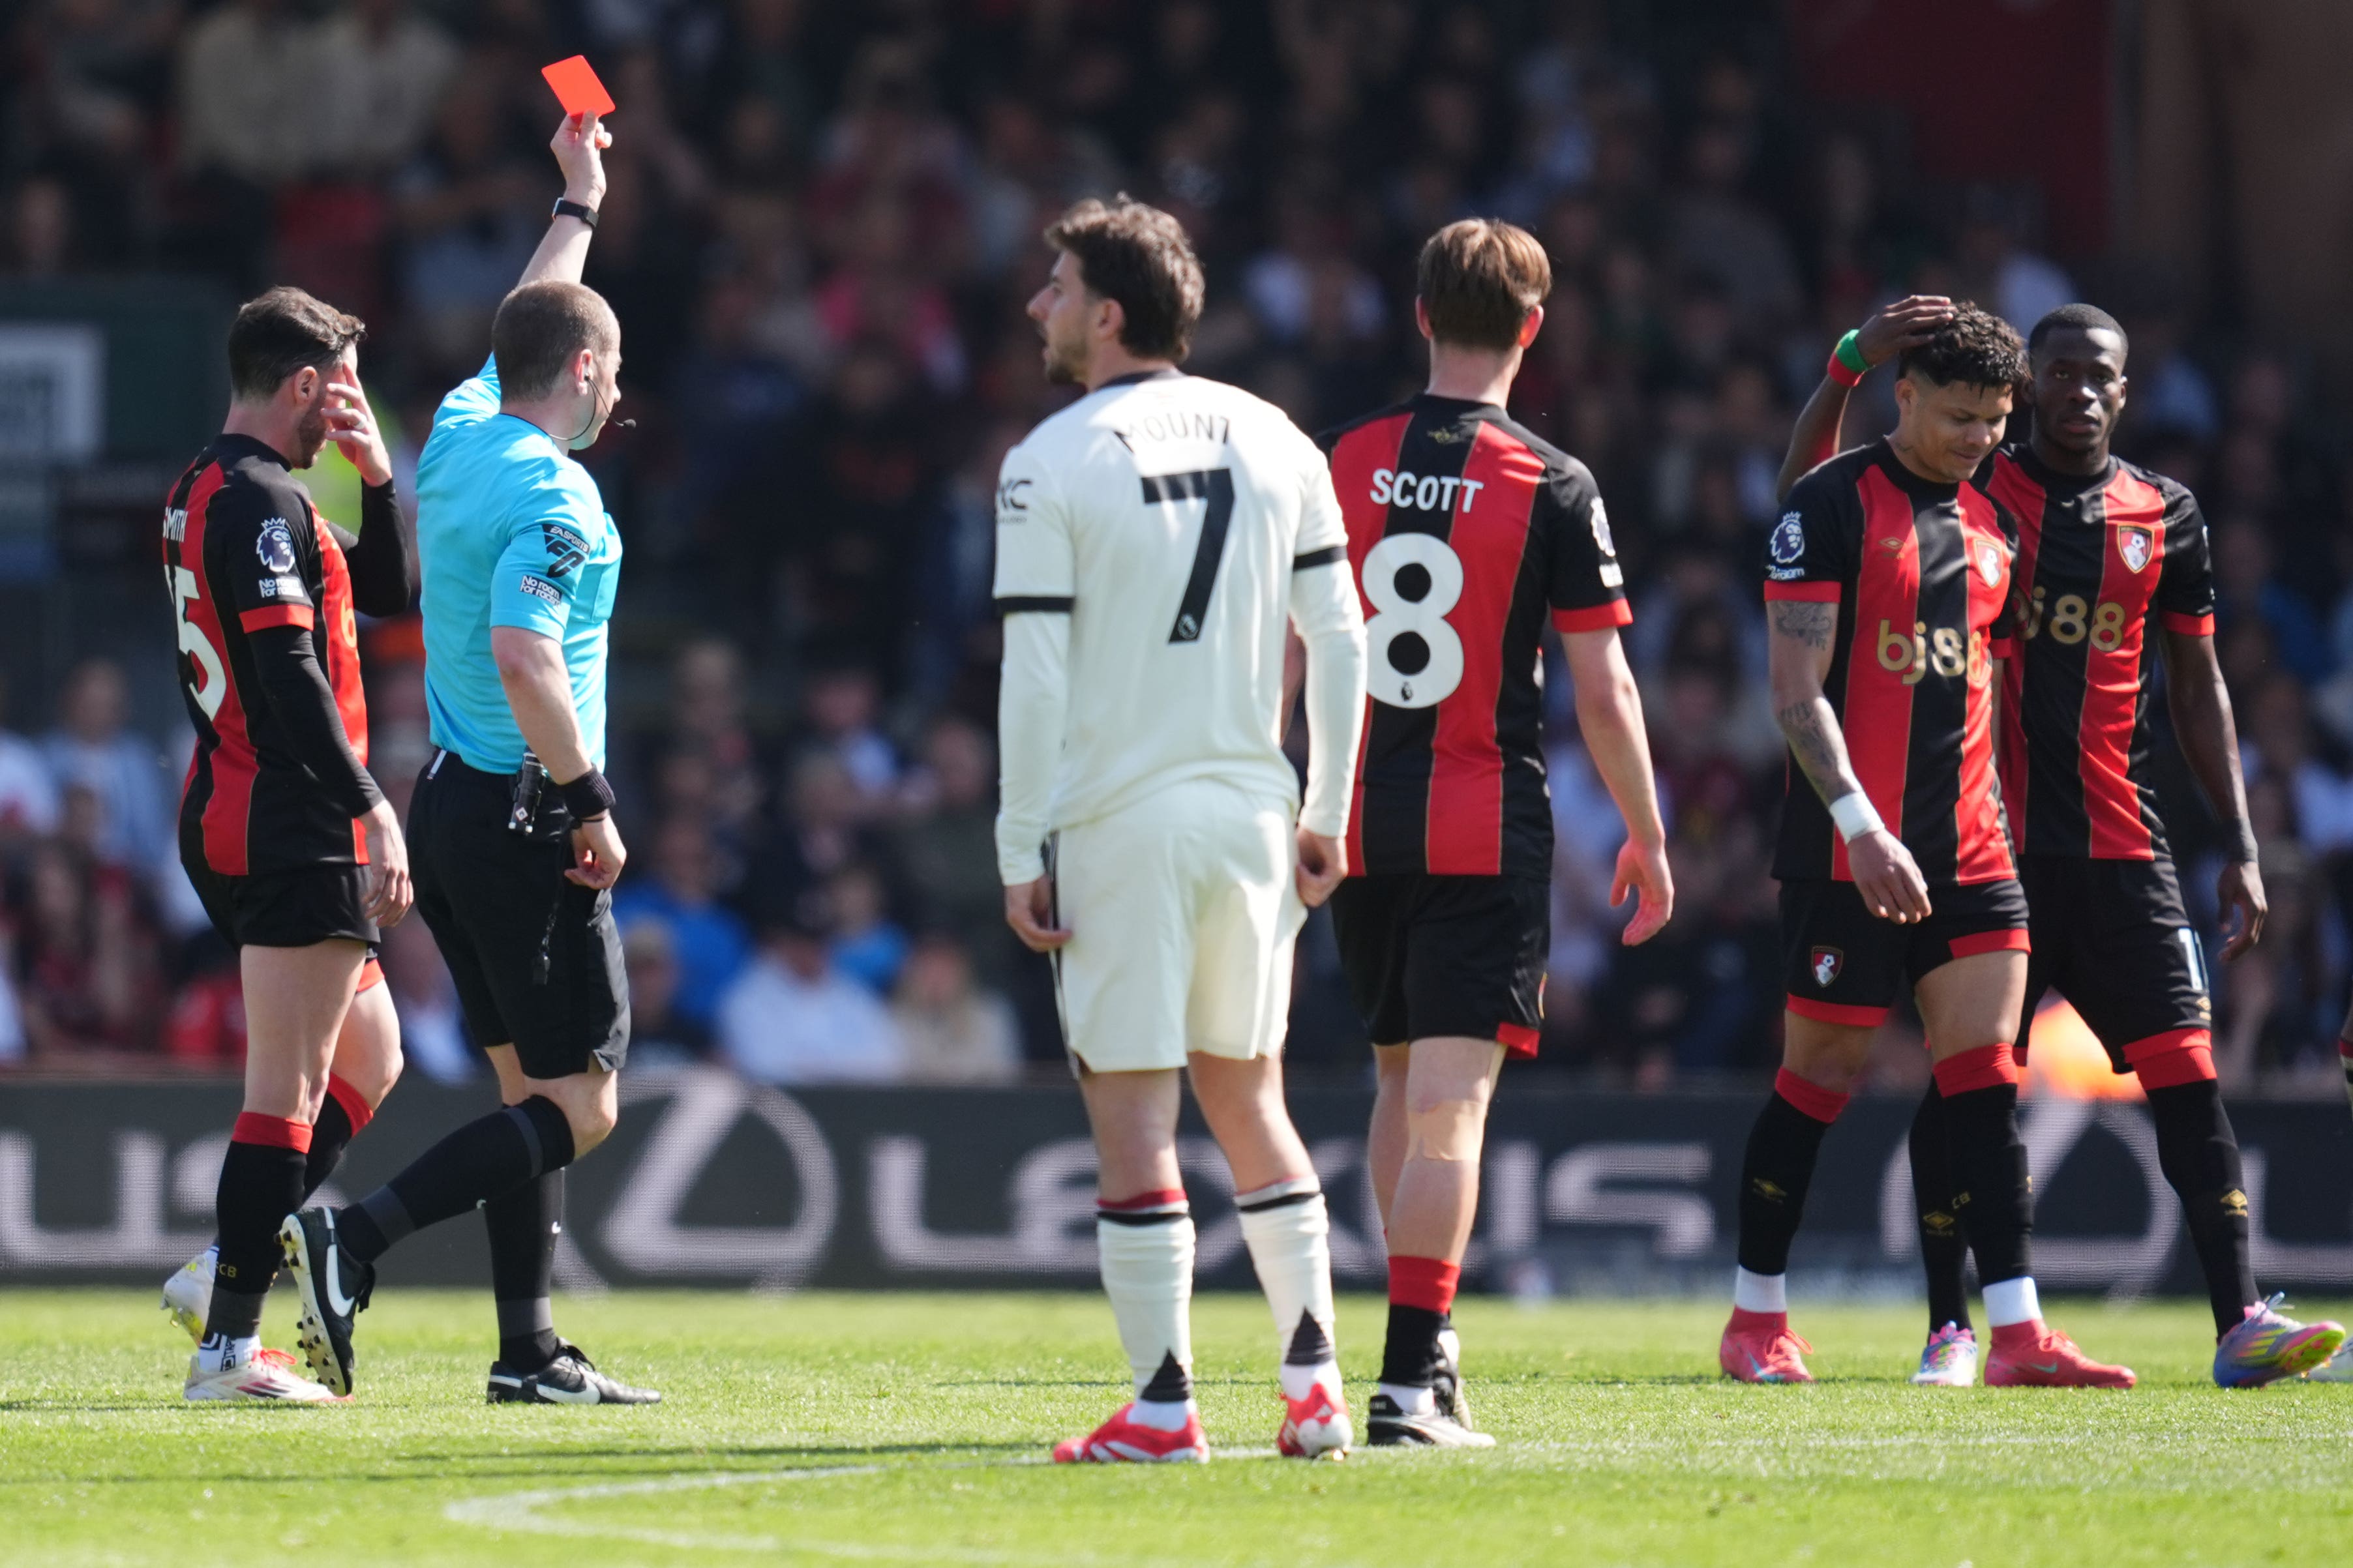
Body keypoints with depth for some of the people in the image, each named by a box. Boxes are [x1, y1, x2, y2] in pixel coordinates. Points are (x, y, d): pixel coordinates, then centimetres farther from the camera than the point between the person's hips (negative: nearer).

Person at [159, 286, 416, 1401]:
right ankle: (230, 1342, -9)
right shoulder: (261, 501, -15)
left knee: (367, 1058, 17)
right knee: (289, 1088, -8)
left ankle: (227, 1268, 12)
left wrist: (377, 477, 10)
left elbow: (391, 591, 23)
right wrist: (373, 811, -23)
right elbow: (291, 678, -23)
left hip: (228, 821, 10)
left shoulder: (205, 493, 17)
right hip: (290, 829, -10)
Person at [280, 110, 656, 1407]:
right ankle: (354, 1239, -20)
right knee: (579, 1104, -7)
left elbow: (525, 328, 30)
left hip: (450, 805, 9)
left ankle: (529, 1351, 11)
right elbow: (523, 658, -27)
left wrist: (578, 203, 42)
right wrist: (593, 803, -19)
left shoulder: (459, 438, 9)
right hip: (524, 822, -9)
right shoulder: (551, 492, -16)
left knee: (531, 1088, 13)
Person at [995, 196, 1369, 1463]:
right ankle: (1314, 1383, 13)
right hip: (1250, 811, 5)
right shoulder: (1272, 442, 7)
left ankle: (1163, 1405, -3)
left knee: (1132, 1119, -1)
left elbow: (1035, 679, -10)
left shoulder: (1049, 466, -7)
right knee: (1247, 1097, 16)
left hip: (1118, 823, -5)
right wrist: (1326, 814, 14)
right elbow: (1340, 642, 7)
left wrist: (1021, 857, -5)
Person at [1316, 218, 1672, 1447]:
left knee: (1399, 1079, 19)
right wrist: (1648, 838, 4)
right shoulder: (1554, 488, -7)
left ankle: (1427, 1344, 23)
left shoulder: (1342, 464, 3)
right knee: (1451, 1103, -6)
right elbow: (1602, 693, -7)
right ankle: (1414, 1375, -14)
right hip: (1487, 826, -4)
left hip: (1360, 822, 4)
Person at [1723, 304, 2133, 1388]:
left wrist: (1992, 816, 17)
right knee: (1824, 1074, 1)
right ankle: (1756, 1319, 14)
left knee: (1985, 1074, -2)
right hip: (1851, 847, -6)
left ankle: (2017, 1333, -6)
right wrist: (1861, 828, -21)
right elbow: (1795, 688, -13)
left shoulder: (1990, 523, 15)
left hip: (1968, 845, 6)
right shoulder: (1834, 503, -7)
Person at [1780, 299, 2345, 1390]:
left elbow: (2197, 687, 15)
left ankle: (2240, 1322, -8)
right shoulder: (1974, 488, 3)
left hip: (2119, 847, 2)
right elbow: (1808, 482, -4)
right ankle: (1952, 1330, 9)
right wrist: (1854, 362, -19)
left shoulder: (2163, 515, 10)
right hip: (1988, 838, -2)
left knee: (2188, 1075, -6)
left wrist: (2239, 846, 10)